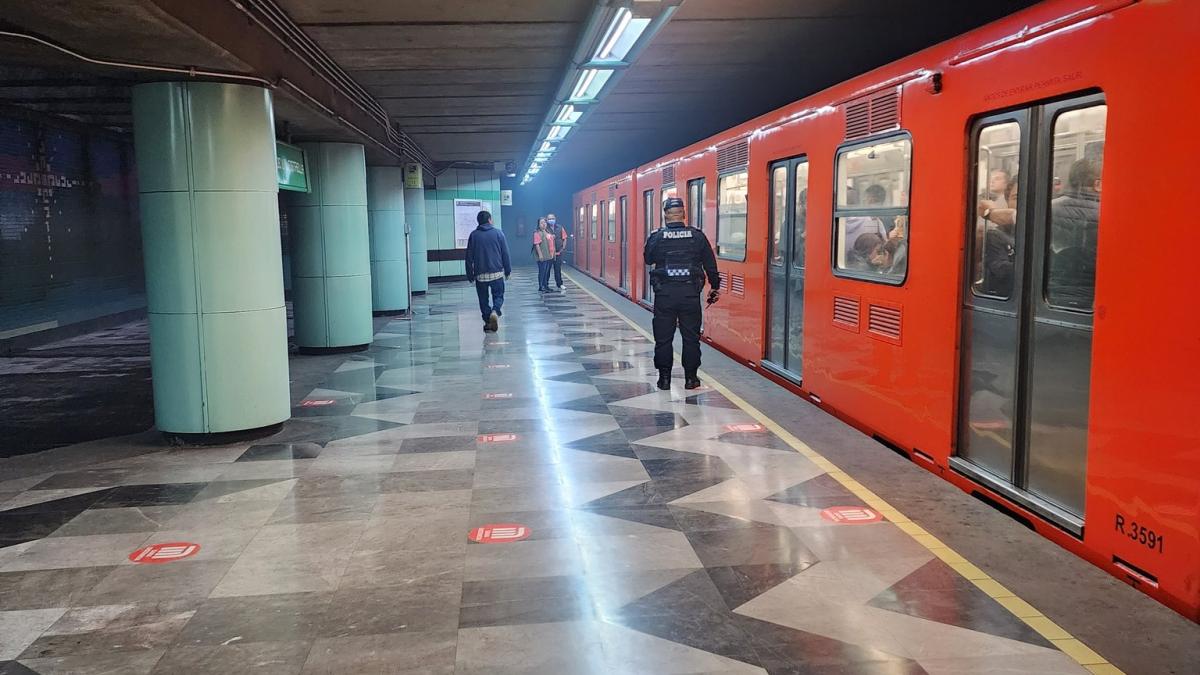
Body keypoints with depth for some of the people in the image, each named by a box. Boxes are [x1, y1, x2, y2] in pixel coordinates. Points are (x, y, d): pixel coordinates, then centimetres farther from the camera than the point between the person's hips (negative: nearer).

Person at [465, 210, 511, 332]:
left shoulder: (473, 235, 4)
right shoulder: (498, 233, 1)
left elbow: (469, 257, 4)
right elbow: (505, 254, 1)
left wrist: (470, 275, 10)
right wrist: (507, 270, 9)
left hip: (480, 274, 1)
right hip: (497, 273, -1)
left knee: (483, 299, 10)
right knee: (498, 296, 8)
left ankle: (488, 322, 8)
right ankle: (495, 312, -20)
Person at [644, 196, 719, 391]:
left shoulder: (656, 237, -3)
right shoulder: (697, 236, 0)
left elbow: (648, 259, 14)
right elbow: (710, 265, 6)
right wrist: (715, 286, 17)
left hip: (664, 294, -1)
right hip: (690, 293, 1)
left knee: (663, 338, 8)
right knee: (691, 337, 10)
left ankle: (664, 378, 10)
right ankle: (691, 378, 13)